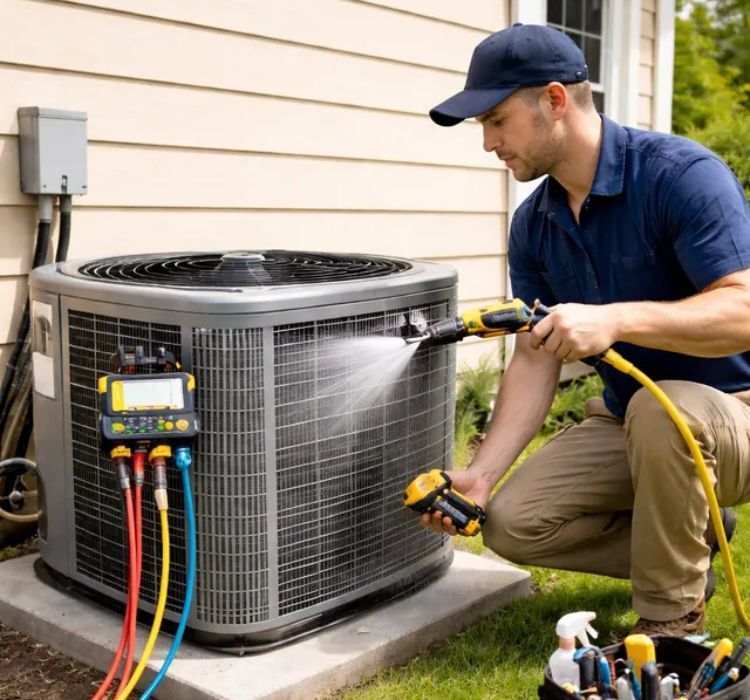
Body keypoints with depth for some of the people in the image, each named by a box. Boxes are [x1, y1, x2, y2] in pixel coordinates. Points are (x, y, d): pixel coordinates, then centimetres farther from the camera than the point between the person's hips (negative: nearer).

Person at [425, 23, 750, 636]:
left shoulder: (682, 175, -21)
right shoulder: (534, 225, 0)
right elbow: (535, 361, -1)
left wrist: (616, 319, -43)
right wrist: (482, 474, -11)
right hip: (627, 420, 7)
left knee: (663, 409, -39)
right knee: (514, 522, -10)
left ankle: (672, 617, -14)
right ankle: (689, 539, 12)